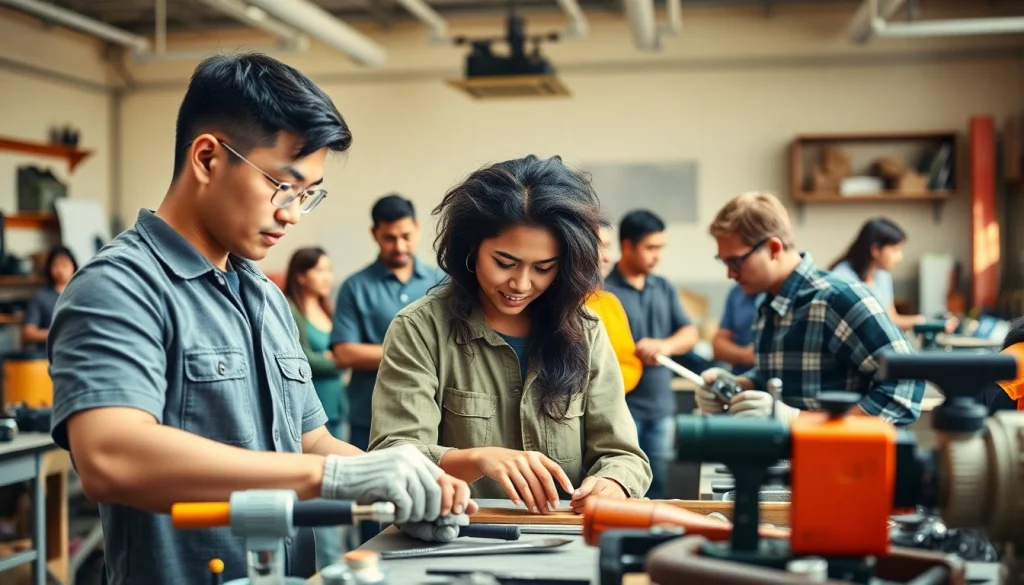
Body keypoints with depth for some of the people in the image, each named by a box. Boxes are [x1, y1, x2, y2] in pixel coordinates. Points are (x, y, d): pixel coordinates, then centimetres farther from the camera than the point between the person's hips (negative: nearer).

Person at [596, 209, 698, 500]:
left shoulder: (664, 288, 12)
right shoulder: (605, 292, -8)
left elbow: (690, 333, 7)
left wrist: (666, 345, -14)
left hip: (661, 405, 6)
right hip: (623, 408, -6)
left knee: (657, 487, 12)